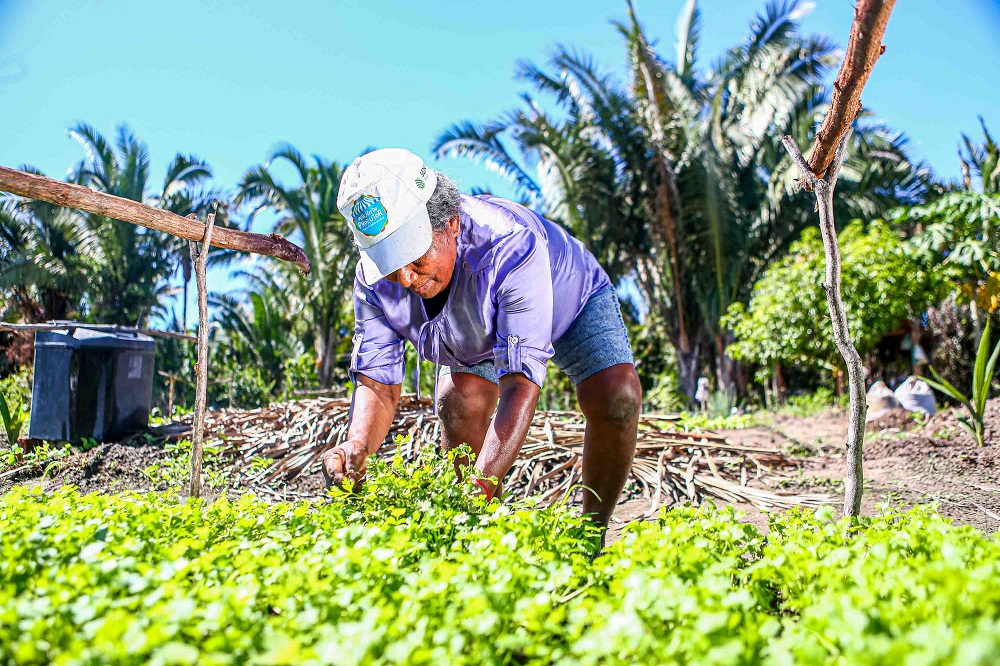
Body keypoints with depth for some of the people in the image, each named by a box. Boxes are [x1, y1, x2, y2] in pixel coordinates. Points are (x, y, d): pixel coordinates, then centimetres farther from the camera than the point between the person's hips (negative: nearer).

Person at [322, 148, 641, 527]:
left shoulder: (511, 244, -46)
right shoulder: (374, 280, -28)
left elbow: (521, 382, -50)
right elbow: (377, 380, -24)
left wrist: (482, 486, -60)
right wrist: (358, 445, -47)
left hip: (572, 301, -3)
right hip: (479, 333, 4)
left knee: (617, 398, -27)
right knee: (457, 404, -22)